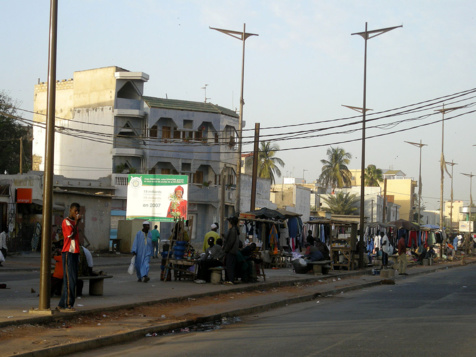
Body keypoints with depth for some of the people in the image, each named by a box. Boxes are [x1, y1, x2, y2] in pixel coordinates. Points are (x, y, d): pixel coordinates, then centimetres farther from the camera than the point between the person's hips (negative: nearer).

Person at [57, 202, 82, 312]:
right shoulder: (66, 221, -7)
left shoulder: (74, 222, 22)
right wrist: (77, 222, -15)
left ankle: (62, 304, 11)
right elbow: (71, 235, -19)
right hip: (68, 253, -9)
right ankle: (67, 305, -13)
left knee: (73, 280, 7)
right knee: (70, 279, -12)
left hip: (74, 253, 9)